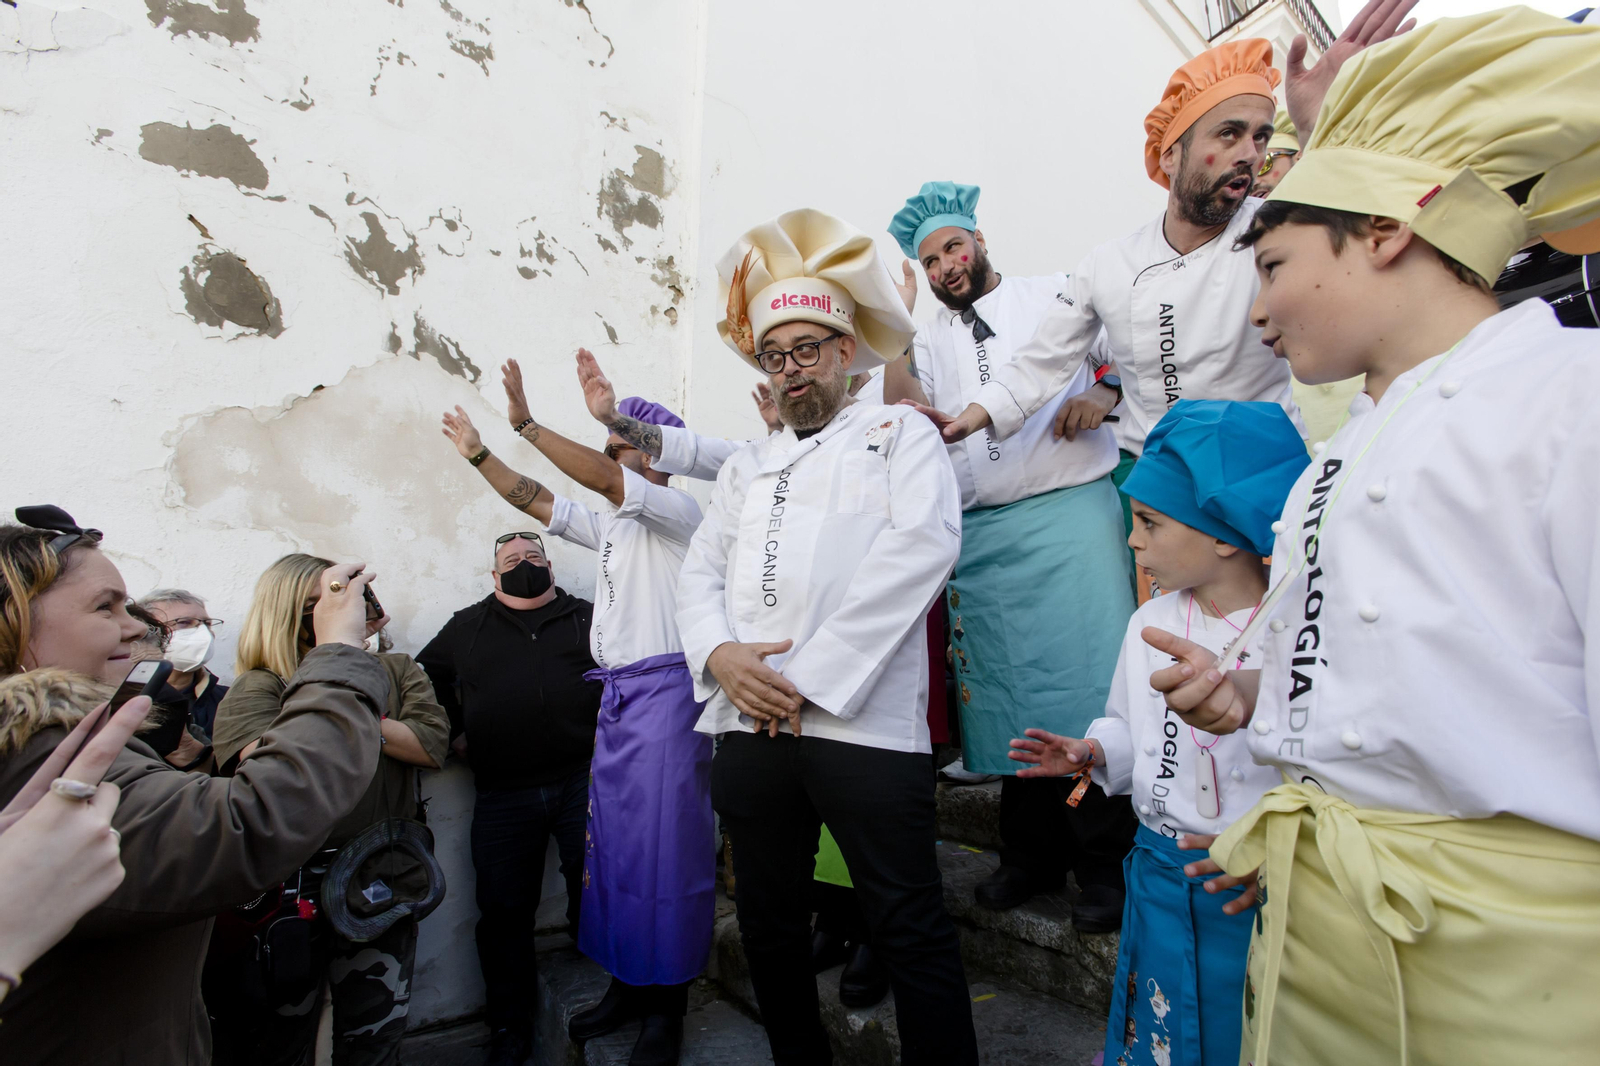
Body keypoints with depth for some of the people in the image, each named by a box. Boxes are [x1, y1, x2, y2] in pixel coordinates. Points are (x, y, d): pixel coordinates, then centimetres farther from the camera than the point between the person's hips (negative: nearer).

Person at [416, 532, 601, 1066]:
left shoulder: (588, 617, 8)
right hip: (503, 796, 2)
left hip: (583, 780, -1)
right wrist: (454, 732, 9)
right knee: (504, 911, 9)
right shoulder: (466, 627, 13)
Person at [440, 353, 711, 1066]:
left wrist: (525, 424, -17)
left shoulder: (677, 509, -6)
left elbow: (601, 479, -21)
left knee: (665, 849, -2)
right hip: (615, 695, 9)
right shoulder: (612, 525, 19)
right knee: (612, 845, 15)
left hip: (664, 692, -9)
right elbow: (539, 503, 23)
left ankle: (668, 1005, 14)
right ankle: (626, 987, 30)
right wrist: (479, 456, 22)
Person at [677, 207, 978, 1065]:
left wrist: (810, 675, -14)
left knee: (912, 935, 1)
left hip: (863, 722, -5)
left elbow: (923, 546, -10)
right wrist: (719, 654, -7)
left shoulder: (899, 433, 6)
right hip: (750, 723, 6)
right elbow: (700, 572, 15)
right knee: (770, 929, 17)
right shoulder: (745, 467, 21)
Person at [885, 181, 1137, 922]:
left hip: (1072, 509, -3)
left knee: (1090, 682, -6)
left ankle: (1105, 865, 11)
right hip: (980, 534, 3)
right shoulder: (929, 340, 21)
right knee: (1007, 693, 6)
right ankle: (1033, 855, 22)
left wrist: (1103, 394, -7)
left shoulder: (1058, 296, 14)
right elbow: (916, 421, 4)